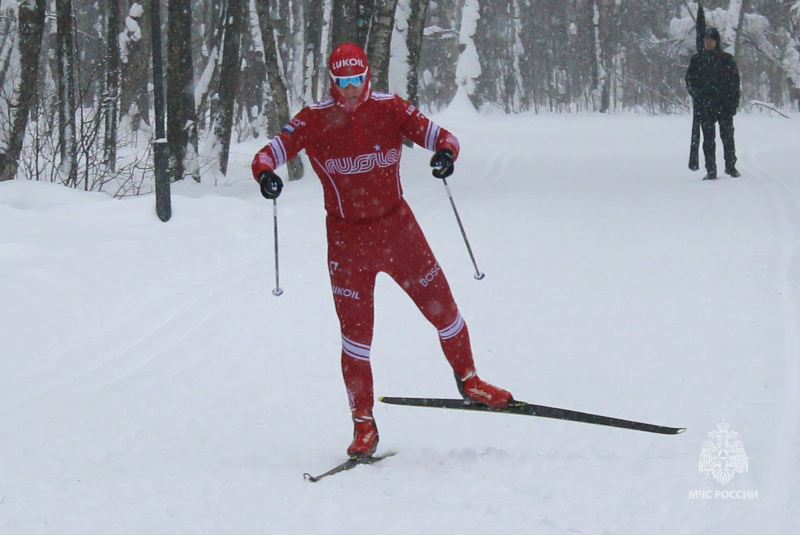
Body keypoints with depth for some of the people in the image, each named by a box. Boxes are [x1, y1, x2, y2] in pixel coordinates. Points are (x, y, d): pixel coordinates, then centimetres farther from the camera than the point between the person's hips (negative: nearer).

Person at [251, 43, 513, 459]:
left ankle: (468, 381, 33)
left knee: (442, 308, 8)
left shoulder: (389, 108, -5)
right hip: (347, 238, -1)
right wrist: (266, 174, -37)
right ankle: (364, 424, 14)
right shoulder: (315, 120, -9)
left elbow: (436, 134, -10)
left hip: (397, 227, 2)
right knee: (355, 334, 1)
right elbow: (271, 152, -14)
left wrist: (445, 152, -34)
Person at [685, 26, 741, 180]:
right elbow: (690, 81, 10)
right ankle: (711, 170, 3)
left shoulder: (727, 59, 4)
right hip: (705, 106, 1)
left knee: (727, 135, -2)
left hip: (724, 104, -1)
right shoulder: (696, 60, 8)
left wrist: (733, 102, -5)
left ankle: (731, 166, 12)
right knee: (708, 137, 0)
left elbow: (734, 81, 4)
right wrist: (698, 96, -6)